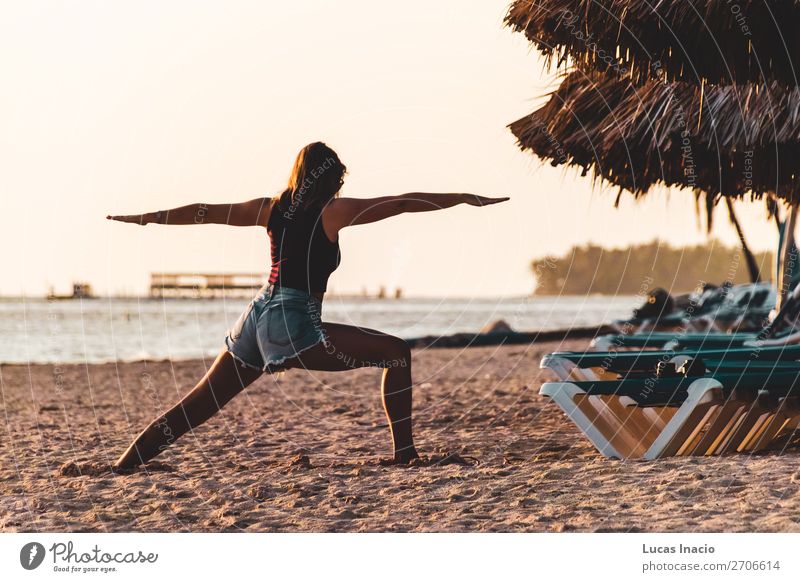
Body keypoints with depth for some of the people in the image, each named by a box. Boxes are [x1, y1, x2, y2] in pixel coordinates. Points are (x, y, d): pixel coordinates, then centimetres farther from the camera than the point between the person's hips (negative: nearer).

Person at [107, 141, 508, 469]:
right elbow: (403, 203, -4)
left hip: (256, 320, 7)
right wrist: (467, 198, 2)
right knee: (396, 353, -1)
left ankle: (125, 464, 14)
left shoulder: (272, 209, 13)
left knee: (197, 405, 16)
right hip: (293, 327, -7)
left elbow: (204, 213, 19)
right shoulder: (333, 212, -3)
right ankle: (404, 454, -6)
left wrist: (144, 218, 31)